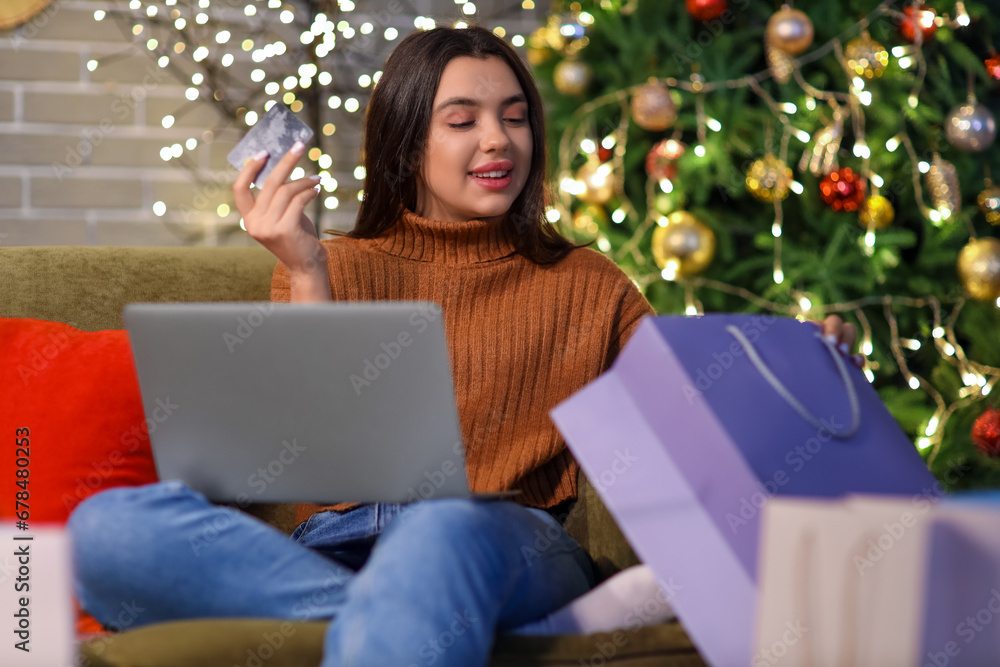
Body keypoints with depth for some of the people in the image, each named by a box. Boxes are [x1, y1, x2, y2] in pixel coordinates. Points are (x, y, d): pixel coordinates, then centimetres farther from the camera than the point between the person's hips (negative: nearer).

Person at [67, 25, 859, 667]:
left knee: (444, 530, -41)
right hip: (340, 540, 2)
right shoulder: (330, 269, 20)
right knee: (108, 524, -30)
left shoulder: (586, 284, 22)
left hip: (511, 537, -1)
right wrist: (306, 275, -1)